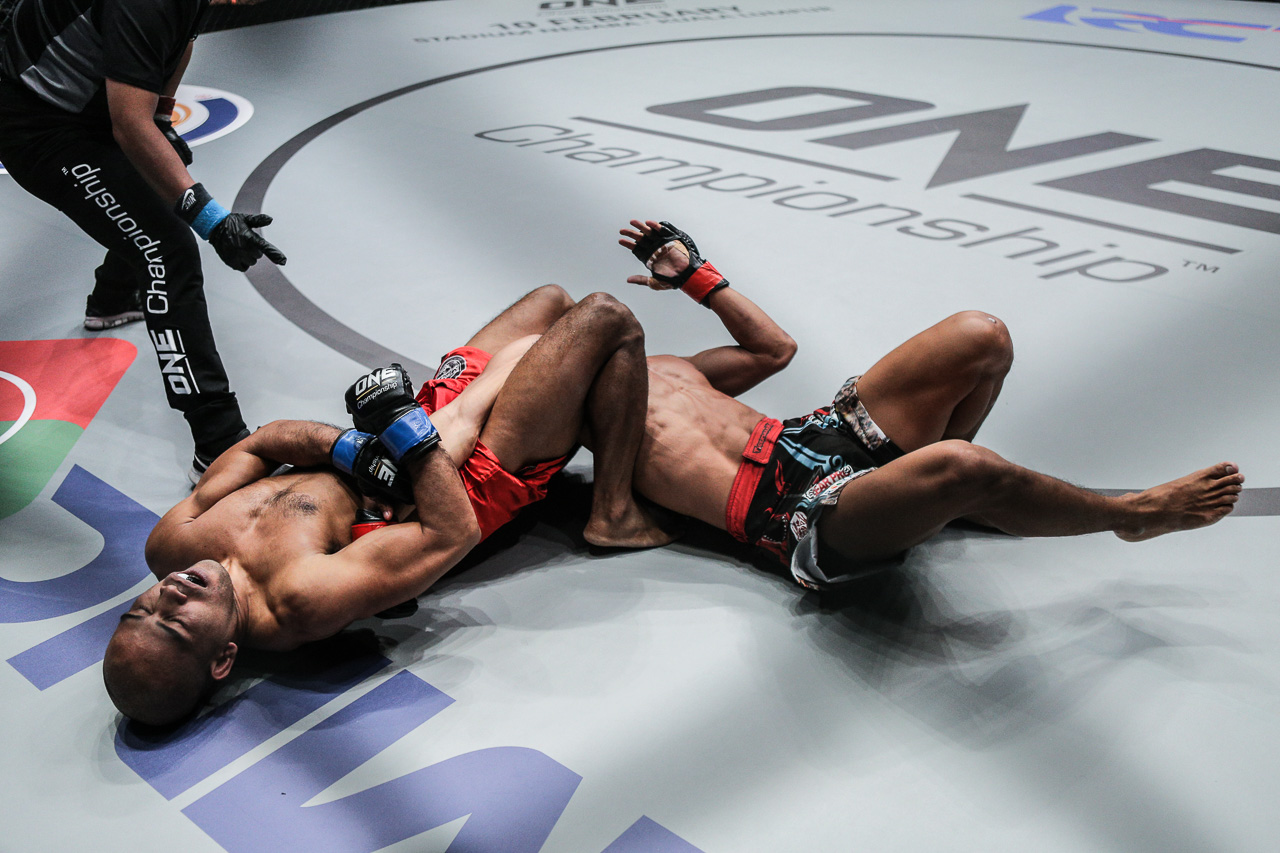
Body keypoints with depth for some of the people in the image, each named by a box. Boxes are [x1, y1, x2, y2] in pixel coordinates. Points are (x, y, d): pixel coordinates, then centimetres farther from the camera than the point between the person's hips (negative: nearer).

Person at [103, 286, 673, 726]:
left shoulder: (169, 547, -16)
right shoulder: (304, 600, -38)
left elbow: (261, 441, -7)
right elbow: (453, 534, -35)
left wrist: (347, 446, -24)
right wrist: (403, 427, -31)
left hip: (427, 428, 8)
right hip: (471, 483, -7)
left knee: (553, 298, 17)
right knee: (607, 318, -13)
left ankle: (591, 415, 46)